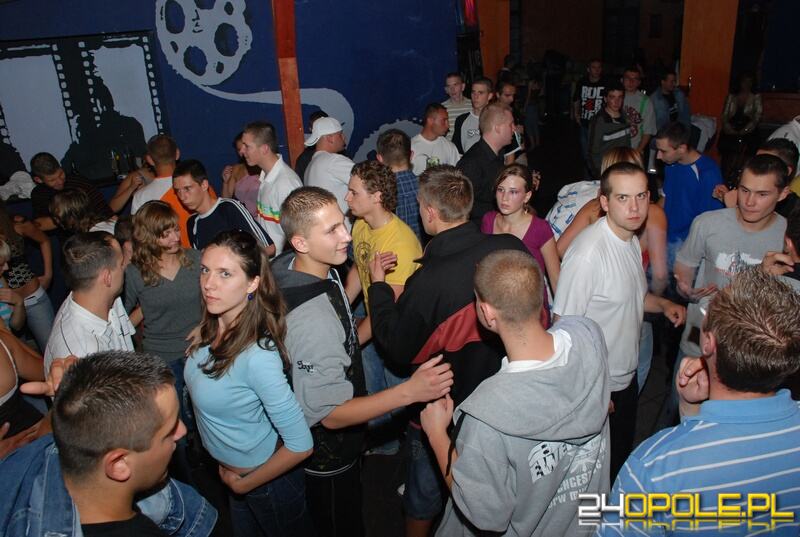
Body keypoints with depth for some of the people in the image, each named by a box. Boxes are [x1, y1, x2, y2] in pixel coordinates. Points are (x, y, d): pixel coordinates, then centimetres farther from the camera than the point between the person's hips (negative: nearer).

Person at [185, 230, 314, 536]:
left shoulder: (257, 356, -35)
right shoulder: (211, 330, -11)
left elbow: (300, 445, -32)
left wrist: (245, 483, -16)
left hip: (267, 479, -7)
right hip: (232, 471, 7)